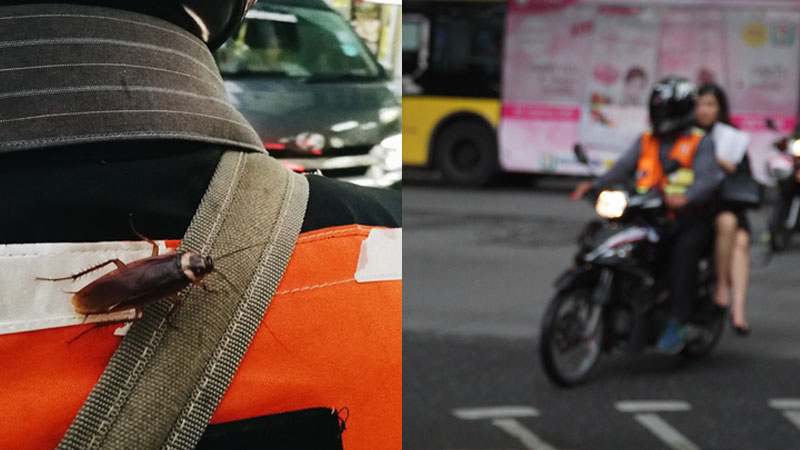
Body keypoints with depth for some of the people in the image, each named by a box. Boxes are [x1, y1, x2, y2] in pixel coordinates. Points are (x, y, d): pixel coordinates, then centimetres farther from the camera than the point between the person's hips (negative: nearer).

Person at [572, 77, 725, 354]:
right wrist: (595, 185, -11)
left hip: (688, 218, -5)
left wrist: (686, 198, -34)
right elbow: (624, 168, 8)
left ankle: (676, 324, -30)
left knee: (682, 252, -33)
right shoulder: (647, 141, 21)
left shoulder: (699, 143, 5)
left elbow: (707, 178, -12)